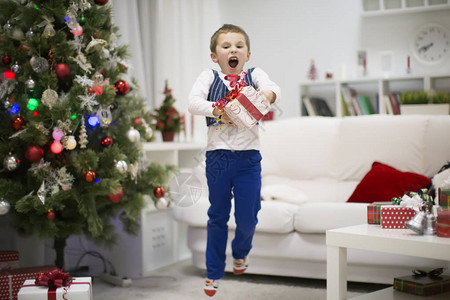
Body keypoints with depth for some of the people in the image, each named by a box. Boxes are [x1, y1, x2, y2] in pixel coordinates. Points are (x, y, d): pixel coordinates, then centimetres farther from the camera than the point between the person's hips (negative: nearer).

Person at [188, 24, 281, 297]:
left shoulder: (255, 75, 5)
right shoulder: (209, 77, 3)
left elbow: (274, 90, -14)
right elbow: (193, 102, -12)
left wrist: (267, 95, -37)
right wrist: (218, 110, -27)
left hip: (249, 157, 0)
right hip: (218, 156, 0)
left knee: (248, 217, 3)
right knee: (218, 216, 12)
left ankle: (241, 252, 37)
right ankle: (214, 272, 27)